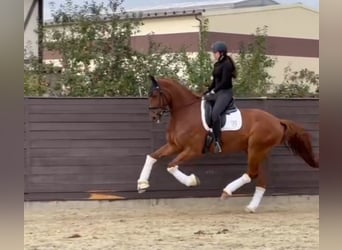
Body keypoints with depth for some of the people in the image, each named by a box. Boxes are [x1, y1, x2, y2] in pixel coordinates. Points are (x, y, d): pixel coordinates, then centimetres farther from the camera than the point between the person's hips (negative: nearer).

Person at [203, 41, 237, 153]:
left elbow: (224, 81, -19)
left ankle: (217, 141, -31)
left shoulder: (227, 64, -13)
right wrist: (207, 91, 11)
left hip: (225, 93, -10)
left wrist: (213, 91, -17)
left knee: (215, 113, -31)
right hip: (217, 92, 10)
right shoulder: (217, 65, 14)